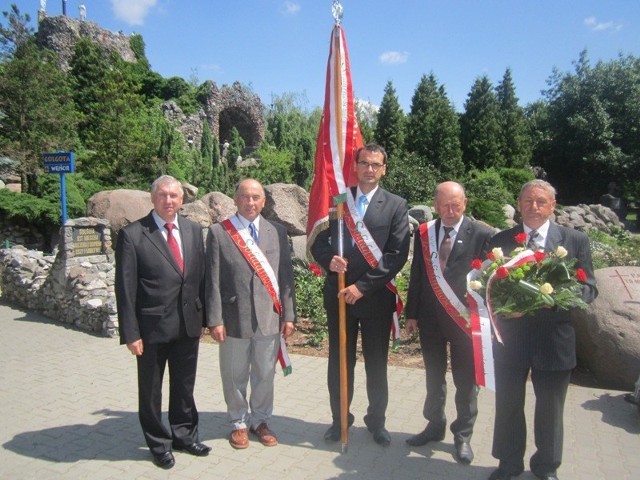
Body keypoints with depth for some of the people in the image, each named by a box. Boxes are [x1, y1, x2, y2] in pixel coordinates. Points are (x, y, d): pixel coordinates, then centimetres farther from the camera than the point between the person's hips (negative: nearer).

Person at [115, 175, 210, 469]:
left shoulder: (193, 231, 5)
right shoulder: (132, 234, -9)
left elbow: (200, 276, 8)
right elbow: (125, 288, -10)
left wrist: (203, 318, 7)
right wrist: (130, 333, -12)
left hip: (188, 325, 4)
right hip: (152, 326, -4)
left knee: (184, 386, 18)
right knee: (151, 390, 13)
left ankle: (184, 435, 38)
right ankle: (159, 444, 33)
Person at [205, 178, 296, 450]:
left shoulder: (278, 232, 5)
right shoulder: (219, 232, -2)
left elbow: (286, 276, 5)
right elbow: (212, 281, -3)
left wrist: (289, 315, 2)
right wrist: (215, 319, -7)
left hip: (269, 317, 2)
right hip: (234, 318, -2)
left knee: (265, 375, 14)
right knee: (235, 376, 12)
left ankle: (260, 420, 35)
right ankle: (238, 423, 33)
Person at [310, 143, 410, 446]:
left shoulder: (396, 206, -1)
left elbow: (397, 255, -9)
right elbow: (318, 242, 6)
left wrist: (363, 286, -15)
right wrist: (328, 260, -16)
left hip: (376, 297, -2)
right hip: (338, 293, 2)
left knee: (376, 364, 12)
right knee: (339, 362, 13)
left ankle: (376, 421, 32)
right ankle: (339, 419, 32)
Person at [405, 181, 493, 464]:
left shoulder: (482, 235, -7)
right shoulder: (424, 233, 2)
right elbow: (416, 275, 5)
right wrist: (411, 314, 6)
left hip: (465, 319, -3)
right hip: (430, 318, 3)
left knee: (466, 381, 10)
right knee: (434, 377, 18)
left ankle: (463, 436, 29)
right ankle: (435, 426, 37)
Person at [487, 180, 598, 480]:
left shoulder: (575, 241, -1)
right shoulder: (500, 240, 1)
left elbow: (588, 288, -1)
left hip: (554, 339, 0)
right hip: (510, 337, 1)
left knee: (550, 409, 16)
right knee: (508, 405, 14)